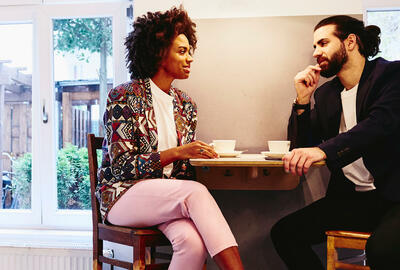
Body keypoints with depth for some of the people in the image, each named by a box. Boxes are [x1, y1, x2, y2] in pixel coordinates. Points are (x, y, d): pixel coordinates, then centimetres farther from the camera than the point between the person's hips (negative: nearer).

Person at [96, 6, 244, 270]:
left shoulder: (185, 104, 11)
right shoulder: (124, 97, -6)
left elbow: (184, 166, 13)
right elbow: (122, 166, -13)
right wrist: (175, 153, -23)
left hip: (170, 196, 4)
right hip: (123, 195, -4)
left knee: (193, 240, -31)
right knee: (196, 192, -32)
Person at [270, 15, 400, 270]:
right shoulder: (326, 93, 14)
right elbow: (302, 145, 14)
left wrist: (323, 150, -36)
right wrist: (303, 100, 0)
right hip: (350, 198, 6)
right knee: (284, 232, -8)